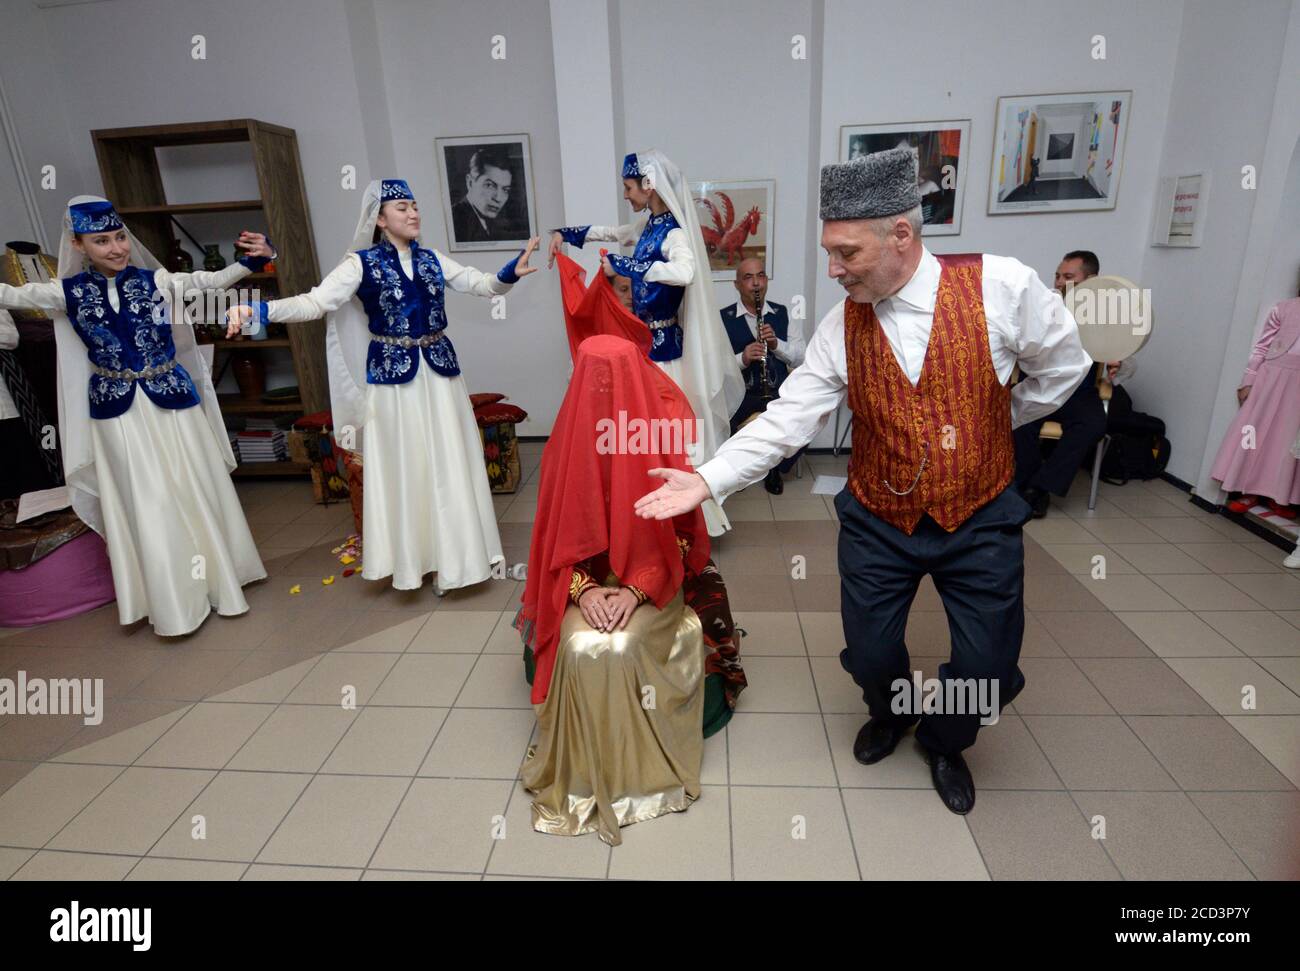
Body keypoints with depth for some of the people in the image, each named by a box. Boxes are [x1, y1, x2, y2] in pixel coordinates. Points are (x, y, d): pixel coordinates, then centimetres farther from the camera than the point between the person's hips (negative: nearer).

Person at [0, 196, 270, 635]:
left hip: (170, 400, -1)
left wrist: (252, 258, -23)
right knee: (144, 504, 8)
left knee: (193, 492, 8)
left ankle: (214, 578, 26)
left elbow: (213, 280, -9)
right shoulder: (68, 292, 0)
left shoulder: (155, 281, -3)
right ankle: (171, 601, 22)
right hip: (118, 410, 1)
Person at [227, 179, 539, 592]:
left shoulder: (432, 259, 9)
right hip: (392, 375, -3)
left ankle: (448, 556, 22)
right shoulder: (362, 263, -3)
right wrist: (258, 310, -27)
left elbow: (482, 284, 7)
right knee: (403, 469, 3)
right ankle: (413, 559, 18)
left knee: (447, 466, 7)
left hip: (439, 372, 4)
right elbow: (315, 302, -12)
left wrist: (511, 272, -14)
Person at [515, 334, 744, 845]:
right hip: (586, 580, 2)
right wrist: (582, 588, -17)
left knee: (621, 647, -27)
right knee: (580, 647, -24)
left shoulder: (665, 429, -10)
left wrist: (637, 589, -19)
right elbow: (559, 529, -2)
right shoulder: (570, 436, -5)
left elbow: (681, 530, -8)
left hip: (655, 581, -1)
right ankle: (583, 766, -1)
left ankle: (632, 765, -1)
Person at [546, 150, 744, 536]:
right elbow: (611, 232, 29)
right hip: (644, 337, 9)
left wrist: (622, 266, -31)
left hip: (662, 342, -9)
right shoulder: (649, 225, 9)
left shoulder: (673, 231, -18)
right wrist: (565, 233, 24)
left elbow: (685, 273, -39)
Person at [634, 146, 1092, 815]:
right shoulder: (841, 326, -9)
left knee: (987, 670, 7)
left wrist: (993, 424, 6)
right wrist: (708, 480, -20)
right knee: (870, 655, 9)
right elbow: (786, 420, -12)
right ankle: (891, 714, 47)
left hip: (981, 519, -1)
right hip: (878, 522, 1)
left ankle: (943, 742, 42)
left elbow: (1062, 366, 1)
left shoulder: (1001, 287, -16)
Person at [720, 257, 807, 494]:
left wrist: (777, 344, -12)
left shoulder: (784, 314, 9)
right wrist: (742, 358, -24)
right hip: (738, 393, -2)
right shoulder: (723, 318, 1)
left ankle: (775, 468, 8)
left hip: (778, 391, 2)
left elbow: (803, 359, 5)